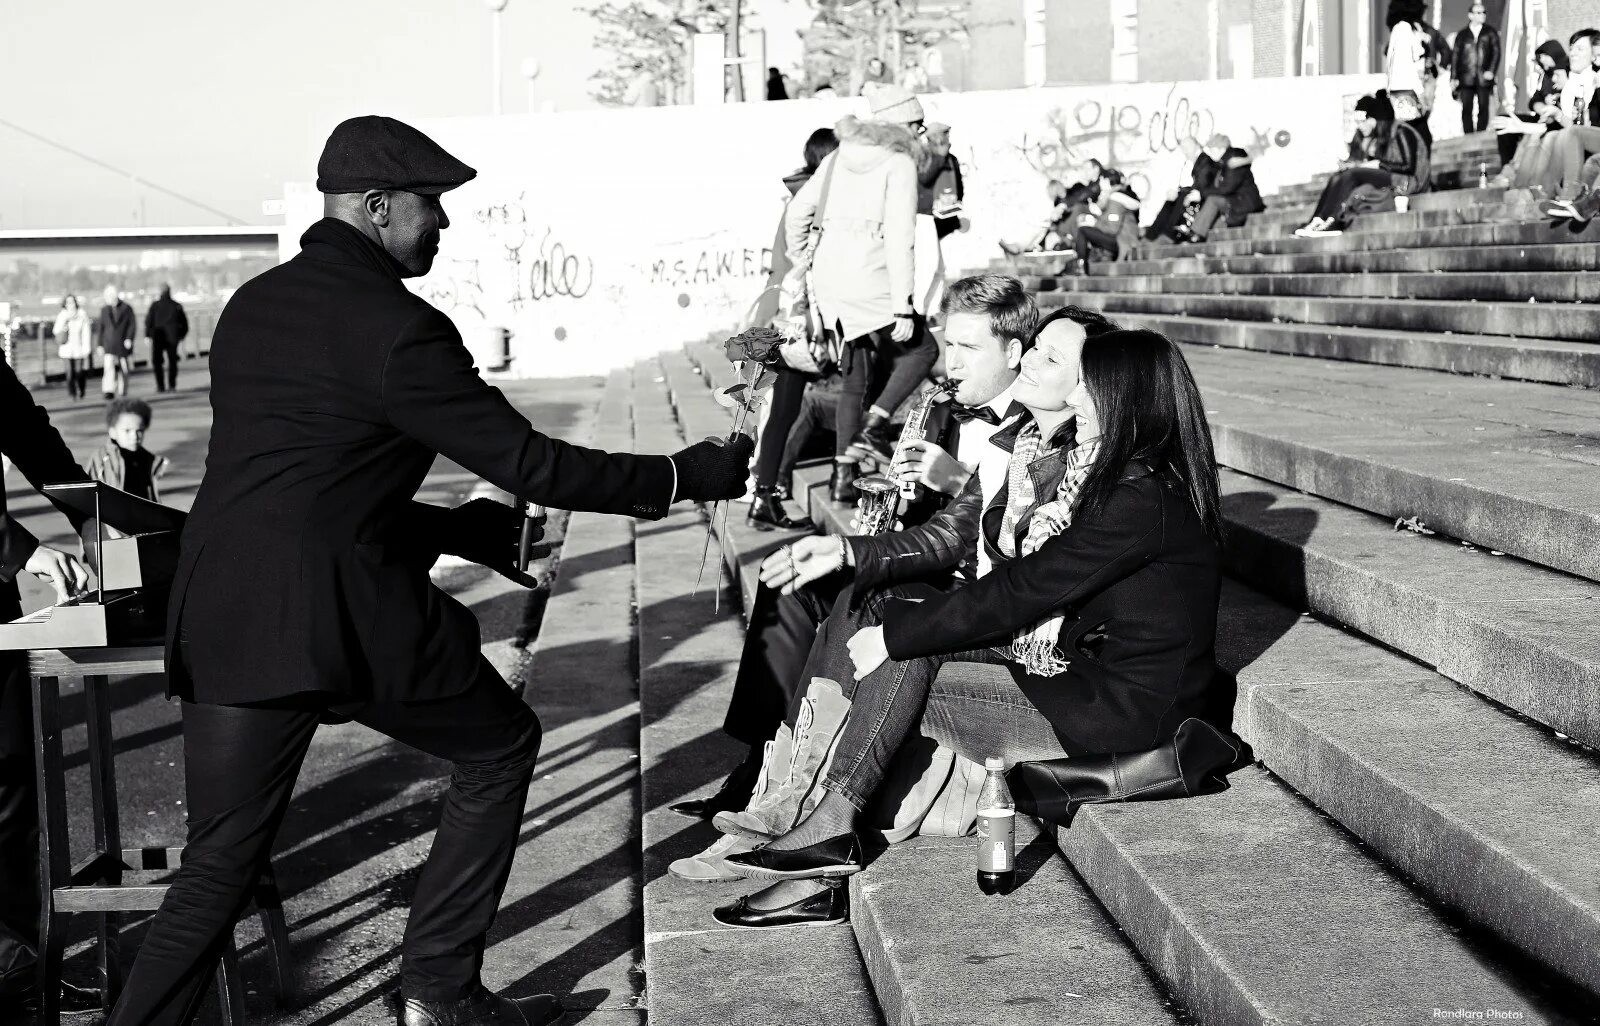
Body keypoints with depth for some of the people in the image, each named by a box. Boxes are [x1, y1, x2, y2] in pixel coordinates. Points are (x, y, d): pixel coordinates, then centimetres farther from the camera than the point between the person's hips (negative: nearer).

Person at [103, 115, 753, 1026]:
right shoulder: (398, 328, -9)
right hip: (347, 611, -7)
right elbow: (530, 464, -8)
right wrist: (688, 477, 3)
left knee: (221, 860, 12)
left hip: (221, 618, 7)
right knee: (502, 747, 17)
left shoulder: (251, 306, 16)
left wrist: (490, 534, 25)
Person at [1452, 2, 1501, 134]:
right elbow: (1455, 55, 8)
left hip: (1484, 77, 0)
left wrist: (1491, 71, -9)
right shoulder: (1462, 35, 11)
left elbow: (1496, 52, 3)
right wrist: (1454, 77, 0)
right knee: (1466, 109, -3)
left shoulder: (1491, 32, 10)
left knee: (1483, 108, 0)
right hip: (1466, 78, 0)